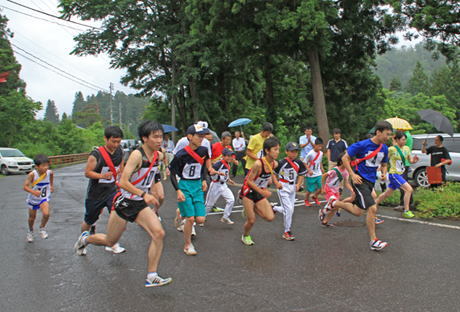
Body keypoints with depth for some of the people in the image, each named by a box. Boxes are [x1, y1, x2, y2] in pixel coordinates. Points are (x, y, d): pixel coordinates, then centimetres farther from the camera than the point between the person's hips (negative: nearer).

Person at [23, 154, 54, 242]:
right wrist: (33, 192, -44)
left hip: (44, 198, 1)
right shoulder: (32, 174, -27)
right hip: (33, 199, -1)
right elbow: (25, 186, -28)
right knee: (32, 217, 16)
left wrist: (52, 185, 15)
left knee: (46, 214, -22)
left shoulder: (49, 172, -17)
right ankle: (30, 231, 47)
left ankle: (42, 228, 8)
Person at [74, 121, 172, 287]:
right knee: (110, 241, 12)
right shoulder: (137, 155, -23)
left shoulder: (157, 155, 0)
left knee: (159, 234, -15)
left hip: (140, 204, 6)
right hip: (124, 203, -6)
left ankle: (152, 277, -8)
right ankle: (86, 238, 45)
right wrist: (143, 194, -36)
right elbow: (123, 182, -28)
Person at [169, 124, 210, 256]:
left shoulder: (204, 151, -2)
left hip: (198, 187, 5)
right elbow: (172, 173, -8)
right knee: (191, 218, -10)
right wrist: (178, 191, -15)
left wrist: (204, 180, 10)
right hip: (185, 186, -5)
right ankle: (187, 245, 10)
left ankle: (183, 212, 30)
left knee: (200, 219, -2)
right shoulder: (181, 154, -16)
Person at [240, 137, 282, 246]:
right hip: (248, 191, -6)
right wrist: (262, 192, -26)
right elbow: (249, 181, -22)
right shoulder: (258, 164, -30)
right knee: (251, 220, 0)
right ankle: (245, 236, 31)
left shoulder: (275, 164, -10)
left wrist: (276, 182, -1)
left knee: (270, 217, -5)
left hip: (260, 192, 6)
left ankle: (252, 209, 20)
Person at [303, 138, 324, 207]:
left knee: (321, 187, -3)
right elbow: (304, 163, -13)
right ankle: (306, 200, 29)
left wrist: (321, 168, 7)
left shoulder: (321, 153, 2)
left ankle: (315, 197, 25)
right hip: (311, 175, -5)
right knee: (310, 190, 3)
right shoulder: (310, 154, -18)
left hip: (318, 174, 5)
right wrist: (309, 170, -22)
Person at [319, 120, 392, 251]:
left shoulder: (384, 148, 4)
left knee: (358, 212, 16)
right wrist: (352, 174, -17)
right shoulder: (362, 145, -16)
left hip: (370, 182, 8)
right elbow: (345, 158, -10)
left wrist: (384, 173, -3)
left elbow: (383, 164, 20)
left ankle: (335, 204, 40)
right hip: (360, 180, -8)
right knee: (372, 208, -18)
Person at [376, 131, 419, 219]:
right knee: (409, 189, -16)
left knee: (387, 194, 16)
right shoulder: (392, 149, -13)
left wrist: (414, 160, -10)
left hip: (400, 175, 7)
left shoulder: (406, 148, 6)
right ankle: (406, 211, -8)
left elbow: (410, 160, 10)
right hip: (394, 174, -7)